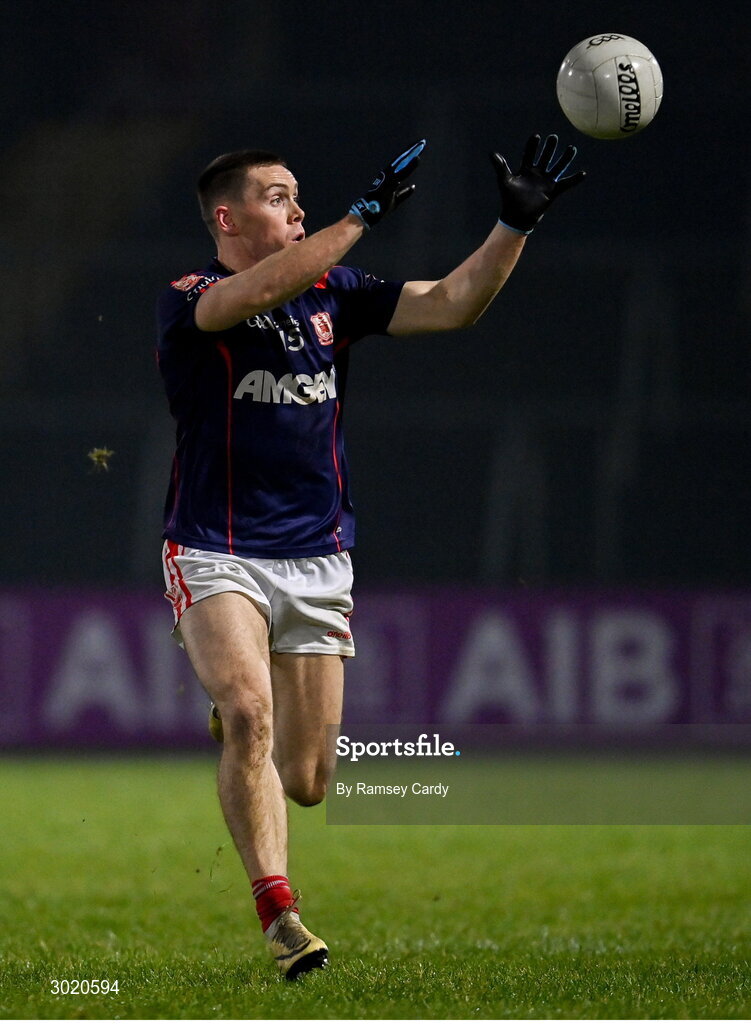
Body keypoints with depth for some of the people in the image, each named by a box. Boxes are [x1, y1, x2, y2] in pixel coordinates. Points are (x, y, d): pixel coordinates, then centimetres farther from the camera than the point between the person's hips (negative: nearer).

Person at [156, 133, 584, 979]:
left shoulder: (333, 293, 8)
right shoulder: (187, 302, -8)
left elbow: (450, 305, 4)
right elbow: (260, 292, -29)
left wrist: (516, 222, -7)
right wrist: (365, 213, -32)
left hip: (318, 560, 4)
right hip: (217, 555, -4)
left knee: (305, 781, 5)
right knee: (250, 715, -27)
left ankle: (226, 718, 41)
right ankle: (278, 916, -20)